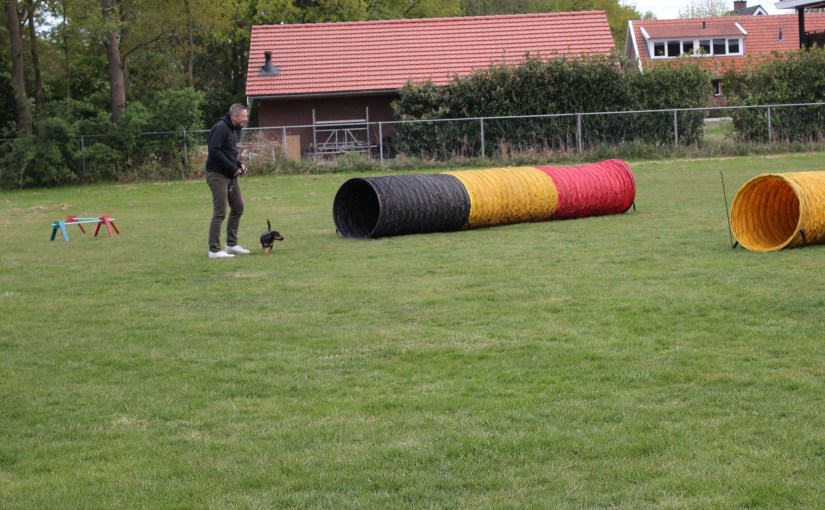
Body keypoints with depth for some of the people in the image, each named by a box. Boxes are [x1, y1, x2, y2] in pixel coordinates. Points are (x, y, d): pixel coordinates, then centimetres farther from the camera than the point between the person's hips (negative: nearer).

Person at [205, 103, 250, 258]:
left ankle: (232, 244, 24)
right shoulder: (221, 128, -16)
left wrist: (239, 164, 5)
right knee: (220, 212, -8)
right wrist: (233, 168, -20)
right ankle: (214, 250, -3)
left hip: (230, 176, 10)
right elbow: (214, 151, -24)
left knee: (238, 207, 14)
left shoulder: (234, 129, 14)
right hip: (218, 175, -10)